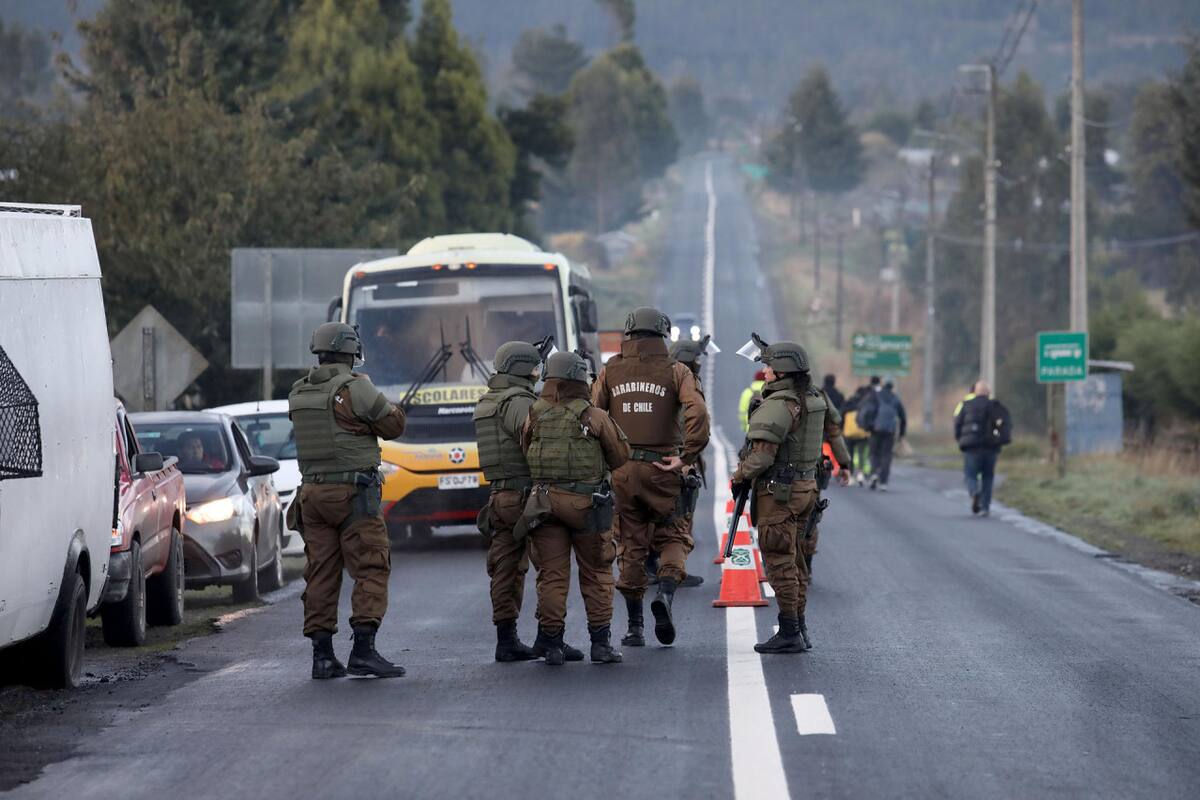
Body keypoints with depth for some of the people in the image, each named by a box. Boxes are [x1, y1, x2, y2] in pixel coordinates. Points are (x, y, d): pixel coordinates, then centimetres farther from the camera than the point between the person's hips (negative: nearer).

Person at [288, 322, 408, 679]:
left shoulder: (299, 393, 8)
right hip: (353, 494, -6)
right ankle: (363, 650, -15)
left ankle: (322, 655, 7)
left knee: (321, 573, 9)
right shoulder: (355, 388, -11)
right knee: (371, 569, -5)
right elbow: (393, 425, -3)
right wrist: (389, 406, 16)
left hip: (313, 492, 6)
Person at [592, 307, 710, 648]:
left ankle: (634, 627, 10)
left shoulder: (611, 371, 5)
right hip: (661, 468, -2)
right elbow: (697, 413, -15)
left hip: (621, 470, 2)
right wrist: (687, 457, -9)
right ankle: (666, 593, -15)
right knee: (673, 537, 13)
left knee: (631, 547, 10)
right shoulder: (675, 372, -1)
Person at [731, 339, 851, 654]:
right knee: (792, 560, 16)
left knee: (779, 561, -5)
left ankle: (789, 633, -5)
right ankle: (799, 628, 18)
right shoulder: (814, 399, 7)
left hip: (778, 491, -9)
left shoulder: (778, 405, -19)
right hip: (806, 486, 9)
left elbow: (763, 454, -21)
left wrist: (740, 478, -9)